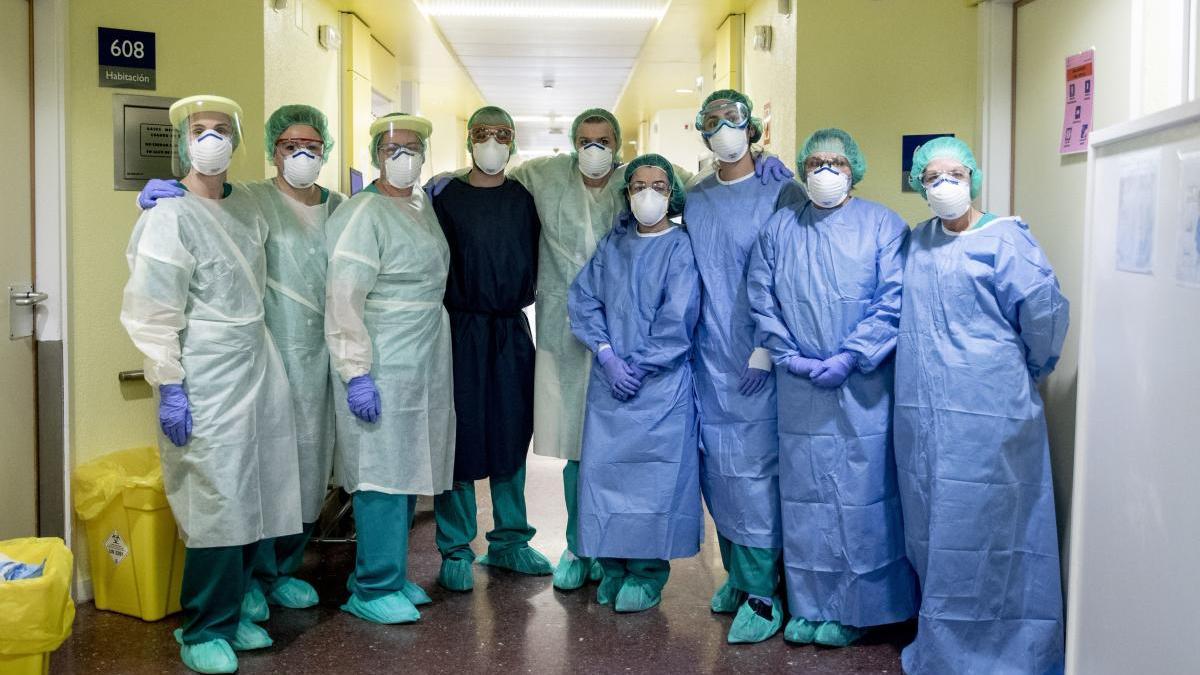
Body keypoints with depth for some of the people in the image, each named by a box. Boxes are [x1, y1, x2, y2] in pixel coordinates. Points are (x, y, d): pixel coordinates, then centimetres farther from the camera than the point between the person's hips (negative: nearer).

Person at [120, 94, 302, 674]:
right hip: (205, 385, -7)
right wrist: (169, 386, -16)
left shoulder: (245, 207, 14)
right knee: (216, 507, -5)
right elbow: (152, 310, -12)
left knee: (253, 499, 9)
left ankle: (231, 612, 24)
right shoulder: (168, 216, -8)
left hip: (258, 370, 7)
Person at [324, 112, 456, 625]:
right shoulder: (363, 213, -12)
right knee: (382, 473, -3)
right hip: (381, 370, -8)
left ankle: (392, 574, 25)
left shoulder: (424, 207, 14)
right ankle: (372, 589, 8)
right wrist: (355, 373, -22)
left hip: (424, 366, 8)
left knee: (407, 471, 13)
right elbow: (342, 299, -18)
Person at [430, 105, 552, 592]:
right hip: (462, 330, -3)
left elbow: (535, 260, 12)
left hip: (512, 332, 3)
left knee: (512, 434, 9)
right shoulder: (446, 198, -1)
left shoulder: (525, 199, 7)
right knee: (459, 436, 0)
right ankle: (455, 550, 11)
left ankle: (509, 541, 23)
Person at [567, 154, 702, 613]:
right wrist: (606, 354, -8)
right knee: (603, 468, 5)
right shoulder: (612, 245, 10)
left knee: (654, 472, -1)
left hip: (661, 383, -4)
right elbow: (583, 298, 4)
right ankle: (613, 566, 19)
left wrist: (638, 367, -11)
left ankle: (648, 572, 12)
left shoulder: (680, 249, -2)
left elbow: (677, 321, -9)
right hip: (608, 380, 4)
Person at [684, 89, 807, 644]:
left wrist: (768, 348, -13)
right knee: (717, 466, 9)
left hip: (758, 360, -5)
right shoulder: (693, 199, 12)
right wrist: (686, 338, 13)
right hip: (708, 355, 5)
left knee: (754, 469, -5)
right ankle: (736, 573, 24)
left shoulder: (780, 194, -5)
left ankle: (762, 595, 5)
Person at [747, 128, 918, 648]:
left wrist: (849, 358, -15)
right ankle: (809, 605, 20)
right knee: (804, 491, 8)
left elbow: (894, 301, -8)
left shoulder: (882, 225, 0)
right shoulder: (779, 229, 9)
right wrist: (790, 357, -6)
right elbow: (761, 301, 6)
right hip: (800, 386, 3)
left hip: (864, 385, -3)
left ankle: (853, 608, 16)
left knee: (862, 491, 2)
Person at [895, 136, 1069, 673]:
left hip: (987, 412, -6)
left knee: (978, 527, 0)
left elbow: (1044, 310, -12)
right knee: (932, 526, 12)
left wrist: (1030, 369, 0)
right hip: (924, 411, 6)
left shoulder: (1002, 240, -7)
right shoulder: (918, 242, 12)